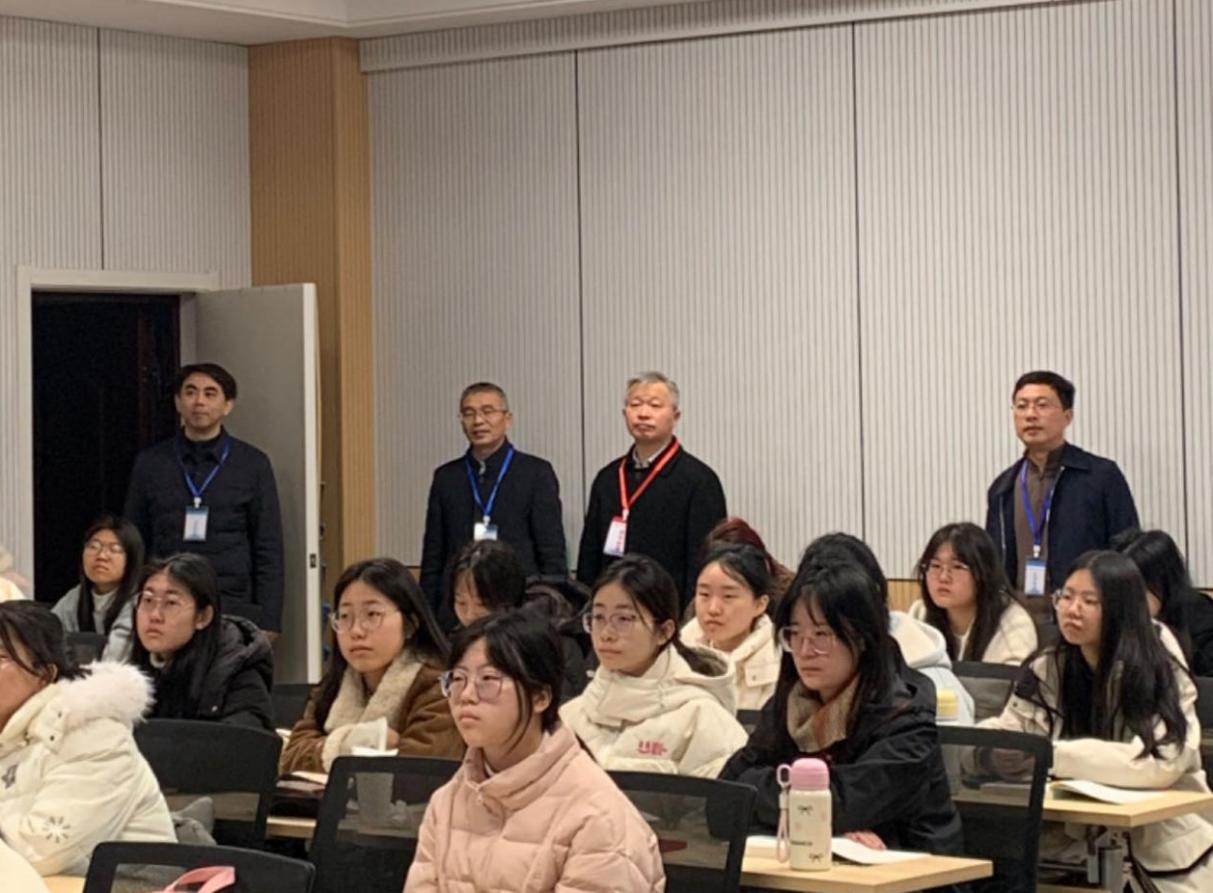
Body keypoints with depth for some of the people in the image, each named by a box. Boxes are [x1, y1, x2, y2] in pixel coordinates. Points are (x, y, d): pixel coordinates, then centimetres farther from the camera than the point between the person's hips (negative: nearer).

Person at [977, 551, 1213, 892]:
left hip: (1162, 857, -4)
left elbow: (1158, 762, -26)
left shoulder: (1160, 676, -12)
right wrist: (990, 751, -23)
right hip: (1082, 849, 4)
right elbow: (1005, 734, 2)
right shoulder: (1048, 669, 4)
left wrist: (1053, 754, -30)